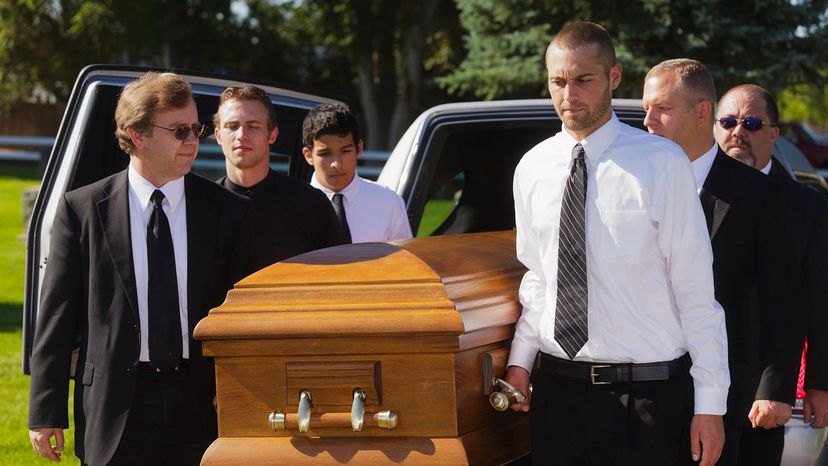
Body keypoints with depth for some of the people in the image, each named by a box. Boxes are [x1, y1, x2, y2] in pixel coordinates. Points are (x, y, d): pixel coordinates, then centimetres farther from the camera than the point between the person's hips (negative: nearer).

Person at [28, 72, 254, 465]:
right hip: (115, 409, -1)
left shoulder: (228, 212, 5)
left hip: (202, 405, 1)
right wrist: (46, 413, -2)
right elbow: (56, 315, 2)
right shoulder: (81, 209, 1)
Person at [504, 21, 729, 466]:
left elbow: (696, 291, -8)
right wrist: (520, 360, 5)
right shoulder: (532, 169, 7)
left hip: (646, 393, -4)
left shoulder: (662, 163, -8)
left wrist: (710, 405, -9)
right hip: (557, 387, 4)